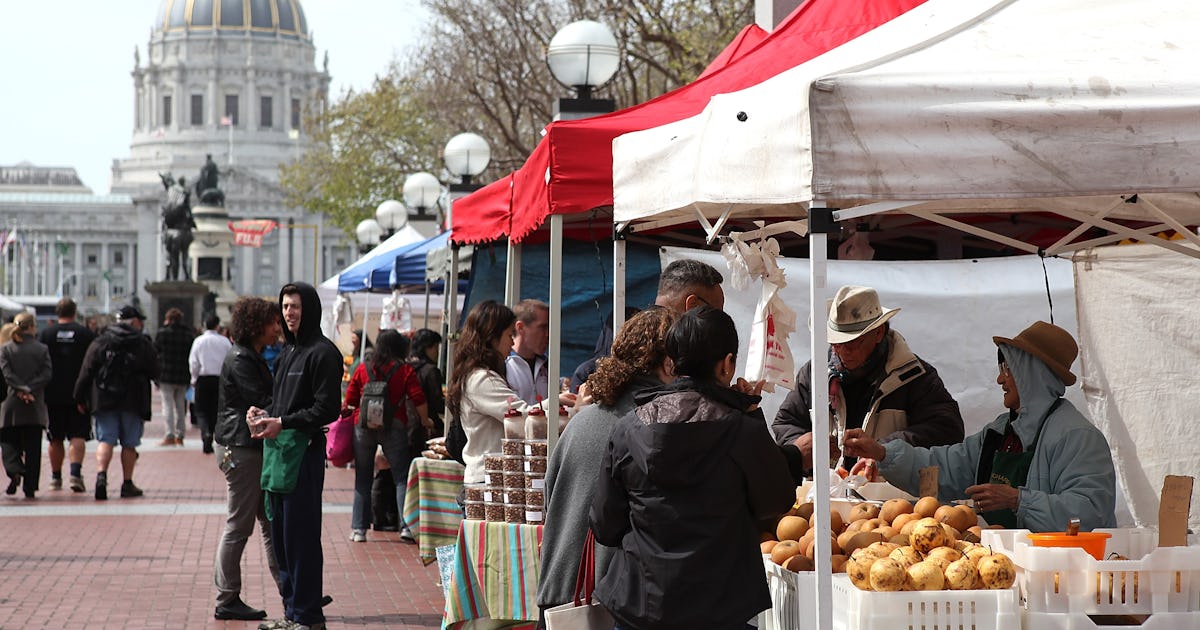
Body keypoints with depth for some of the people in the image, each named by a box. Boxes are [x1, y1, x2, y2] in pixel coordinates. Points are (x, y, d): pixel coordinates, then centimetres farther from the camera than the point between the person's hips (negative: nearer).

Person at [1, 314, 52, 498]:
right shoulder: (42, 349, 1)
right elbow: (46, 375, -7)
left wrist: (22, 390, -11)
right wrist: (29, 390, -11)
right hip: (35, 407, 0)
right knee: (33, 447, 5)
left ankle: (15, 471, -16)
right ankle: (30, 487, 4)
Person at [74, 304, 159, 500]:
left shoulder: (99, 342, 4)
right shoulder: (143, 343, 1)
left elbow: (86, 372, 2)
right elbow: (154, 372, 5)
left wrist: (80, 398, 9)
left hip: (104, 401, 1)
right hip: (133, 402, -1)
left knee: (105, 440, 0)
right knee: (129, 444, 9)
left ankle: (101, 474, -23)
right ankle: (127, 483, 11)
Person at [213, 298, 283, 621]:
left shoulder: (253, 358, 17)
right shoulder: (240, 359, -15)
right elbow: (262, 403, -20)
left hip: (255, 447, 10)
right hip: (240, 448, -10)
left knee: (271, 522, 10)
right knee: (238, 526, -3)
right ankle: (226, 601, 4)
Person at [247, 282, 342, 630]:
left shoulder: (323, 353, -8)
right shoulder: (287, 352, 19)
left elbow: (327, 409, -14)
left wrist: (282, 423, -18)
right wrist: (261, 413, 7)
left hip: (304, 451, -9)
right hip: (277, 450, 9)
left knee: (300, 535, -7)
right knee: (280, 533, 12)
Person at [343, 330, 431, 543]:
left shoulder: (362, 370, 6)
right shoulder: (405, 371, 0)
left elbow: (350, 401, 8)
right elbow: (419, 400, -5)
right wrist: (425, 422, 9)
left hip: (363, 427, 2)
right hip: (394, 427, -2)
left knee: (363, 478, 8)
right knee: (402, 477, 2)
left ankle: (358, 528, 6)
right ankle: (406, 525, -10)